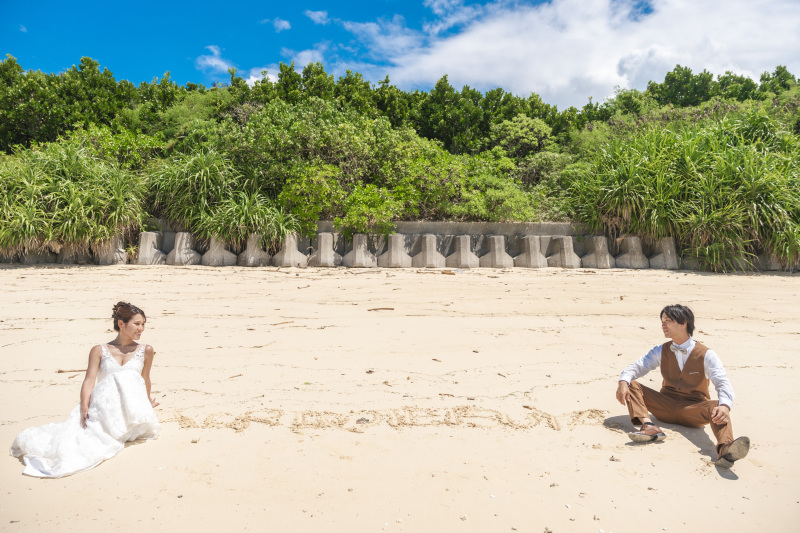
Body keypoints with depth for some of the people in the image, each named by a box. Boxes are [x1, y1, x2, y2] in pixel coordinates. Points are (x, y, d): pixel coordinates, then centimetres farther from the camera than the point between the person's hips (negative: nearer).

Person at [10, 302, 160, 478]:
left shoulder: (145, 351, 13)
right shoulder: (99, 351, 11)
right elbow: (89, 380, 1)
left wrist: (147, 403, 26)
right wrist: (84, 407, -12)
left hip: (132, 407, 1)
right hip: (103, 403, -1)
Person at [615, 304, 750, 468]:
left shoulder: (706, 355, -4)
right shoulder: (661, 351, 7)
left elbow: (723, 384, -16)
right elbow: (636, 367, 0)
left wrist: (724, 406, -39)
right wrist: (623, 382, -24)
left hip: (694, 409, -3)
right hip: (666, 405, 3)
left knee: (716, 407, -34)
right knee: (631, 385, -17)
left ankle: (725, 448, -61)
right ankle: (649, 426, -40)